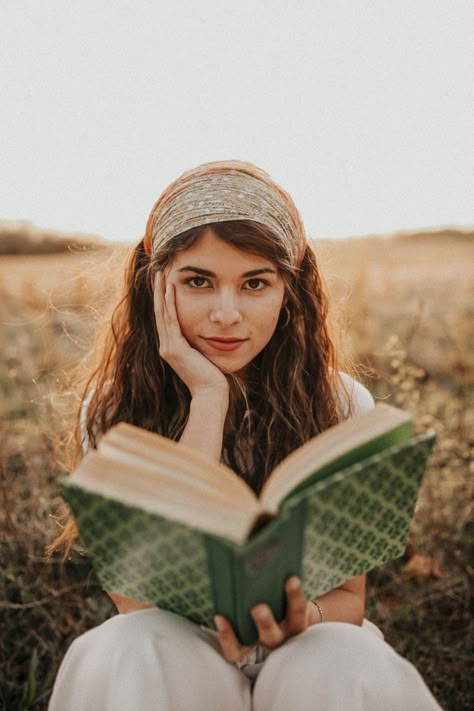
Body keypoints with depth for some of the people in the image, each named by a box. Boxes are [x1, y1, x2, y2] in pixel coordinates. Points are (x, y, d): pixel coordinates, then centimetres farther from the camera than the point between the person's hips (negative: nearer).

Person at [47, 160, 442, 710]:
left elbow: (349, 599, -4)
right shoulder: (114, 407, -11)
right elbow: (141, 603, -21)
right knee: (121, 655, -31)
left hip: (300, 657, 0)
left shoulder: (341, 404, -10)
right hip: (181, 660, 1)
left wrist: (301, 620, -29)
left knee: (349, 665, -32)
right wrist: (207, 398, -24)